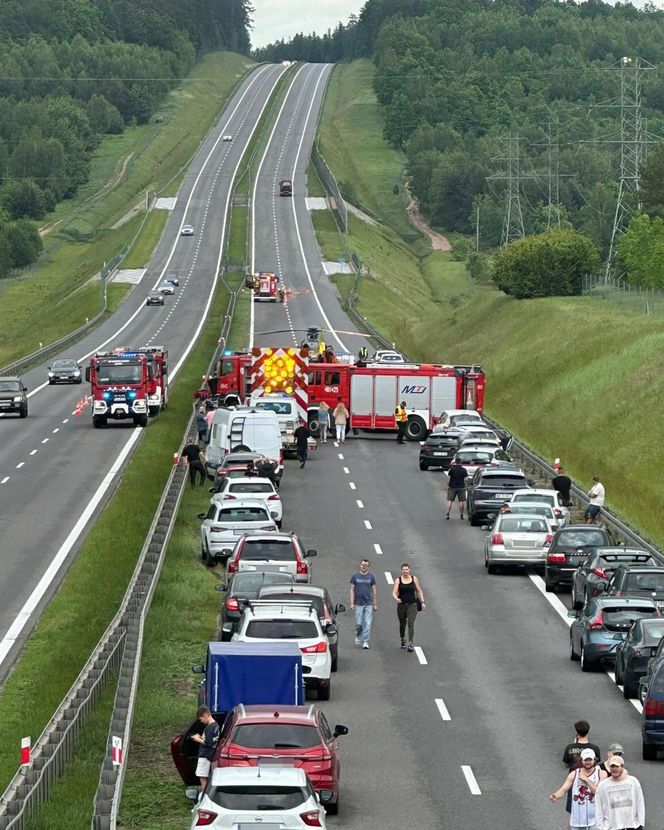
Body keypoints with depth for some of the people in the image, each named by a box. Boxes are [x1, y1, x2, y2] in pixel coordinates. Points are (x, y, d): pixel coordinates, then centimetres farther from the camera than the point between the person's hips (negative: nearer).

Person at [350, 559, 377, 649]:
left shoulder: (371, 576, 5)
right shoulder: (355, 576, 2)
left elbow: (374, 591, 9)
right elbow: (352, 590, 3)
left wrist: (375, 604, 7)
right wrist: (352, 603, -5)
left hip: (368, 604, 1)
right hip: (358, 603, -1)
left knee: (367, 624, -4)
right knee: (359, 623, 0)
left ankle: (365, 642, 2)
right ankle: (358, 636, 28)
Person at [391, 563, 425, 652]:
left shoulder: (414, 579, 2)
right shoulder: (398, 580, -3)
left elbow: (419, 591, 11)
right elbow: (394, 593, -9)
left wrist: (422, 602, 5)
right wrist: (396, 599, -31)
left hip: (412, 604, -1)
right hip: (401, 605, 1)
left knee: (411, 623, -14)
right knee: (402, 624, 13)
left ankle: (411, 644, -18)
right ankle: (403, 640, 39)